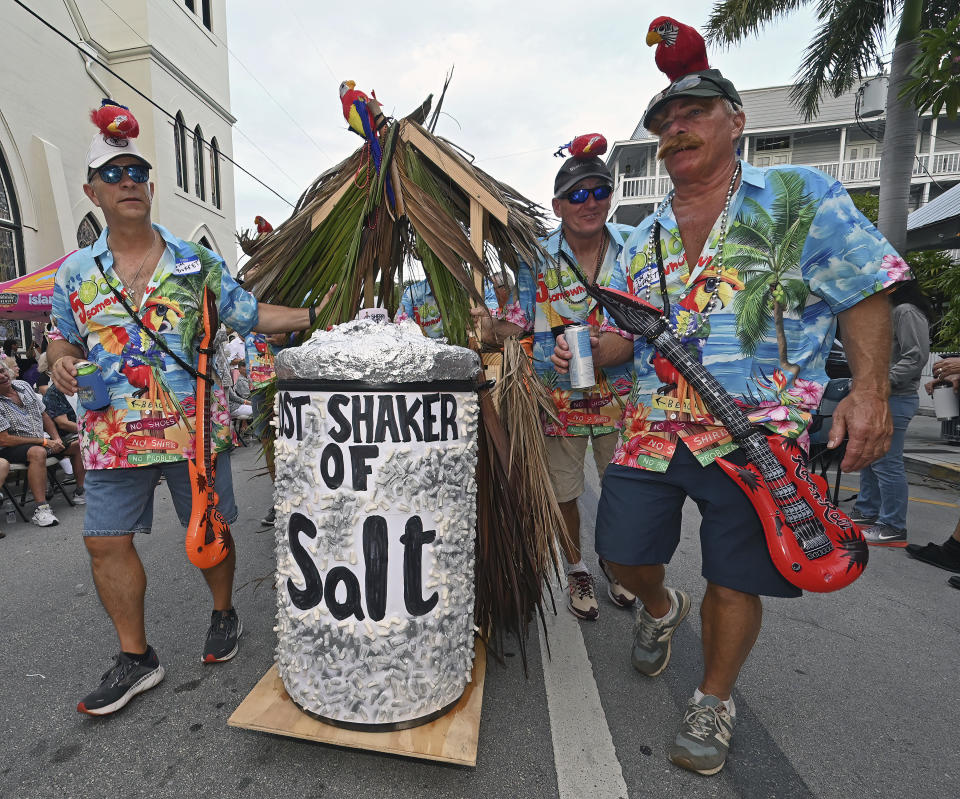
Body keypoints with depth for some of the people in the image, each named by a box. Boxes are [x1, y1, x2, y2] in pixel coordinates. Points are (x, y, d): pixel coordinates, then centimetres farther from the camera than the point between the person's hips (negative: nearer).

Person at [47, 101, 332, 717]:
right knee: (107, 543, 7)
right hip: (114, 437, 3)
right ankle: (136, 658, 26)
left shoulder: (195, 262, 2)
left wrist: (312, 316, -9)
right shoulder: (75, 273, 8)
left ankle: (225, 616, 35)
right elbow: (64, 338, 18)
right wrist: (62, 362, -5)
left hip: (196, 429, -2)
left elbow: (248, 313, 3)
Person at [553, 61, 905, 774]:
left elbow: (866, 294, 3)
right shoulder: (642, 240, 15)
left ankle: (715, 701, 33)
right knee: (623, 552, 9)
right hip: (651, 429, 4)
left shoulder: (800, 195, 5)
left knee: (735, 578, 6)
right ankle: (662, 607, 44)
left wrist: (870, 391, -9)